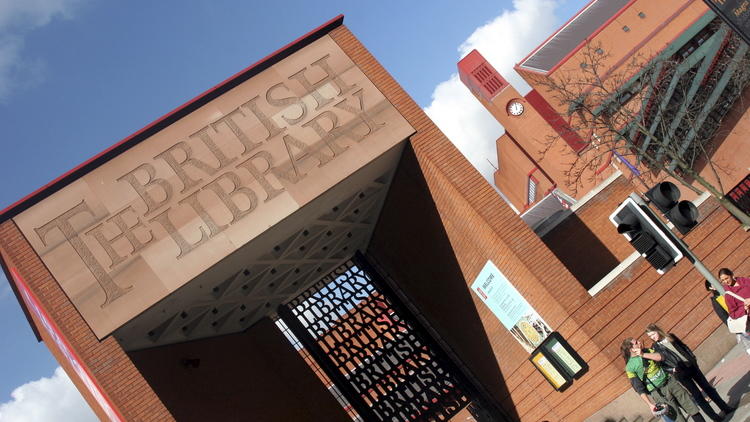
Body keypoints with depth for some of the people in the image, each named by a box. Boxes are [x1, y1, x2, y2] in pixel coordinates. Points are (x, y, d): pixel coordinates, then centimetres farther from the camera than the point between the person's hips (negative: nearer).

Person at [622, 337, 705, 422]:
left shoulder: (646, 351, 6)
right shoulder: (630, 367, -10)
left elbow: (661, 357, -10)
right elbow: (639, 388, -9)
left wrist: (643, 354, -18)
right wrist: (650, 404, -12)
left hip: (669, 381, 5)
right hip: (657, 392, -5)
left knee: (692, 407, 6)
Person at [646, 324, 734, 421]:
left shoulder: (670, 337, 5)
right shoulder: (655, 348, -5)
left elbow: (684, 347, 14)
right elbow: (660, 365, -6)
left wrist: (693, 358, 5)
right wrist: (671, 370, -18)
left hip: (691, 365, 4)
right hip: (681, 373, -4)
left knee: (707, 387, 11)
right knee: (697, 395, 0)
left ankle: (725, 408, 24)